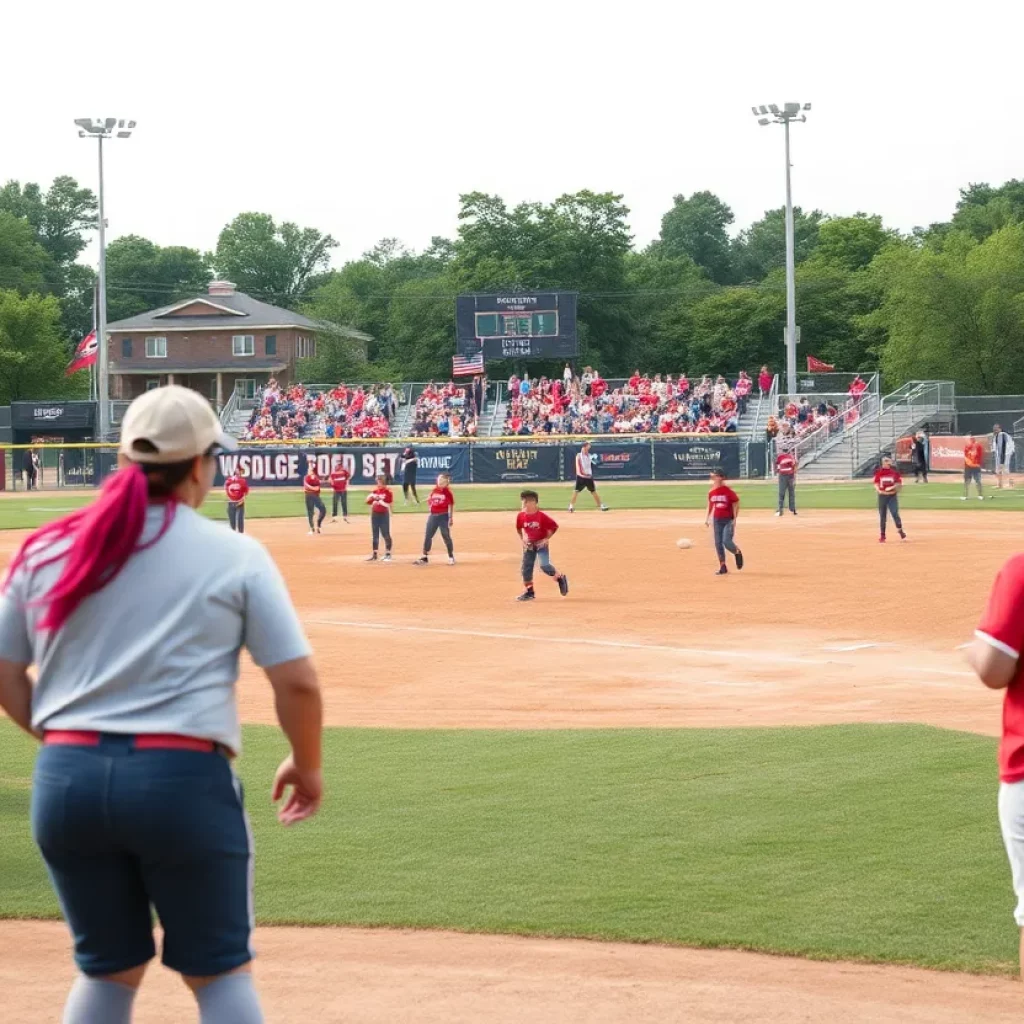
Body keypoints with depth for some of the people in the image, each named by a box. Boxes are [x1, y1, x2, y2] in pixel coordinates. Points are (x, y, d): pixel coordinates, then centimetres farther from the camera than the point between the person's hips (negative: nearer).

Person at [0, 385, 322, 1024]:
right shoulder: (235, 555, -3)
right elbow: (298, 682, -5)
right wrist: (307, 766, 12)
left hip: (65, 780, 4)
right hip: (183, 779, -4)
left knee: (109, 969, 19)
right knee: (219, 972, 10)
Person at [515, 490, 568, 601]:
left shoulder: (542, 516, -18)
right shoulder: (521, 516, -5)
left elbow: (554, 526, -10)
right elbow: (519, 528, 15)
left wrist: (546, 539, -12)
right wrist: (523, 539, 5)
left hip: (541, 544, -5)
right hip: (529, 545, 5)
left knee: (544, 566, -20)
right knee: (526, 568, 4)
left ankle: (561, 578, 7)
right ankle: (529, 592, 16)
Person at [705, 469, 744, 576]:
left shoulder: (729, 491, -13)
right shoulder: (712, 492, 3)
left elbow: (736, 505, -8)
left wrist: (734, 520, -12)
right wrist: (707, 518, 9)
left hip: (728, 520, -6)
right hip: (717, 520, 6)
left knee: (726, 541, -18)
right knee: (718, 543, 3)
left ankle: (737, 553, 14)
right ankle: (723, 567, 10)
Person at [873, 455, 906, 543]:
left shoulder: (895, 471, 0)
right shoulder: (879, 471, 4)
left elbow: (899, 483, 1)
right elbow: (876, 483, 6)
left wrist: (892, 487, -16)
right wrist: (878, 490, -14)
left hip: (892, 495, -2)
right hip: (882, 495, 2)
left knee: (895, 514, -14)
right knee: (882, 516, 7)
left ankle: (901, 532, -2)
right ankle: (882, 536, 15)